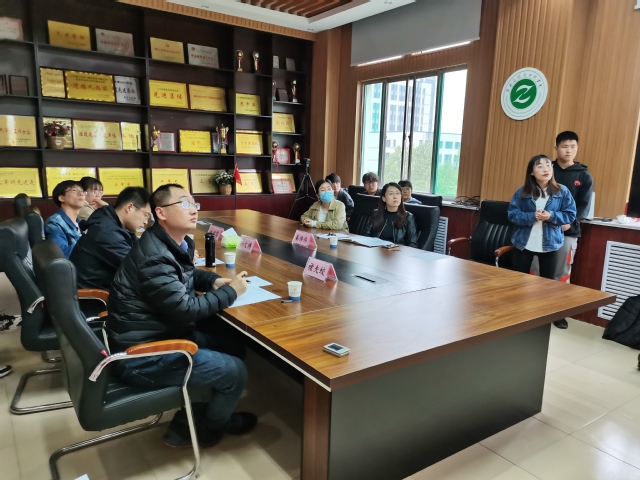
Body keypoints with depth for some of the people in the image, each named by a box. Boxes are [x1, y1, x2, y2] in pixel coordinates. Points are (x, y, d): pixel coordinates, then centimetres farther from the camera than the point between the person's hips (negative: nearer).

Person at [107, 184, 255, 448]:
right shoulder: (154, 257, -26)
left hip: (157, 335, 10)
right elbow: (185, 310, -27)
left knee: (222, 344, 17)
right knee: (235, 371, -8)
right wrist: (231, 292, -14)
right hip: (140, 356, -10)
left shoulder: (175, 244, 4)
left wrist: (215, 281, 2)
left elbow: (187, 274, 23)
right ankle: (209, 428, 23)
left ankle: (187, 422, 23)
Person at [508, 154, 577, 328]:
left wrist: (552, 216, -19)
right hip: (524, 243, 0)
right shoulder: (522, 192, -5)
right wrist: (532, 216, -21)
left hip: (550, 244, 0)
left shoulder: (562, 192, -3)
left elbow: (570, 215, -2)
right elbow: (512, 215, -6)